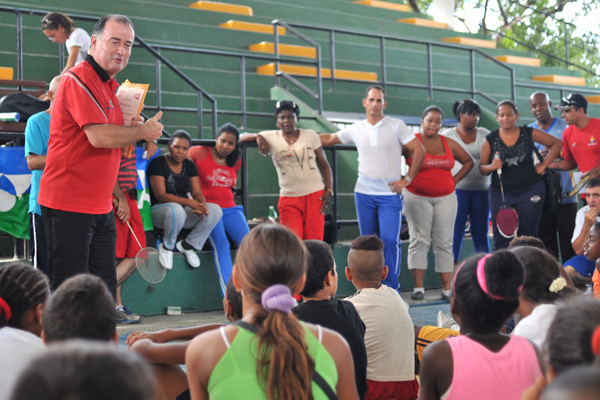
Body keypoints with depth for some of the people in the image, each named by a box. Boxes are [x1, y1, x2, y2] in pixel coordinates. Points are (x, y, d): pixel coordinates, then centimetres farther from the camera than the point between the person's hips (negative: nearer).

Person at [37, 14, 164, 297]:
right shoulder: (78, 79, -12)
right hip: (69, 205, -9)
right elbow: (99, 137, -23)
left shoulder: (109, 85, 16)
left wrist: (132, 129, 2)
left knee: (105, 292, 11)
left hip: (101, 207, 9)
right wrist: (142, 131, -8)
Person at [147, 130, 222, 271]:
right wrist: (189, 202, -30)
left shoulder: (189, 166, 9)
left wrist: (201, 204, -22)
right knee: (176, 210, -41)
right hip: (160, 210, -6)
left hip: (184, 211, 6)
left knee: (215, 210, -19)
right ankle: (167, 247, -13)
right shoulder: (158, 164, -9)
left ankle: (188, 245, -4)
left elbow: (197, 193, 4)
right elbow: (161, 196, -18)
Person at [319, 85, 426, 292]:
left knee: (390, 240, -13)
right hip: (364, 193, 3)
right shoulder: (356, 129, 7)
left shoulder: (396, 126, -2)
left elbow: (418, 151, -2)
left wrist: (407, 179, -5)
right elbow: (330, 139, 19)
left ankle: (391, 288, -1)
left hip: (390, 194, -3)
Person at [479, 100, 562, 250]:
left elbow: (556, 143, 9)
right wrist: (491, 167, -18)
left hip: (530, 191, 0)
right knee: (501, 241, -2)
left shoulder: (529, 133, 1)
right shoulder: (490, 140, 2)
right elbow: (482, 168, 4)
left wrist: (543, 164, 2)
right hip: (500, 192, 1)